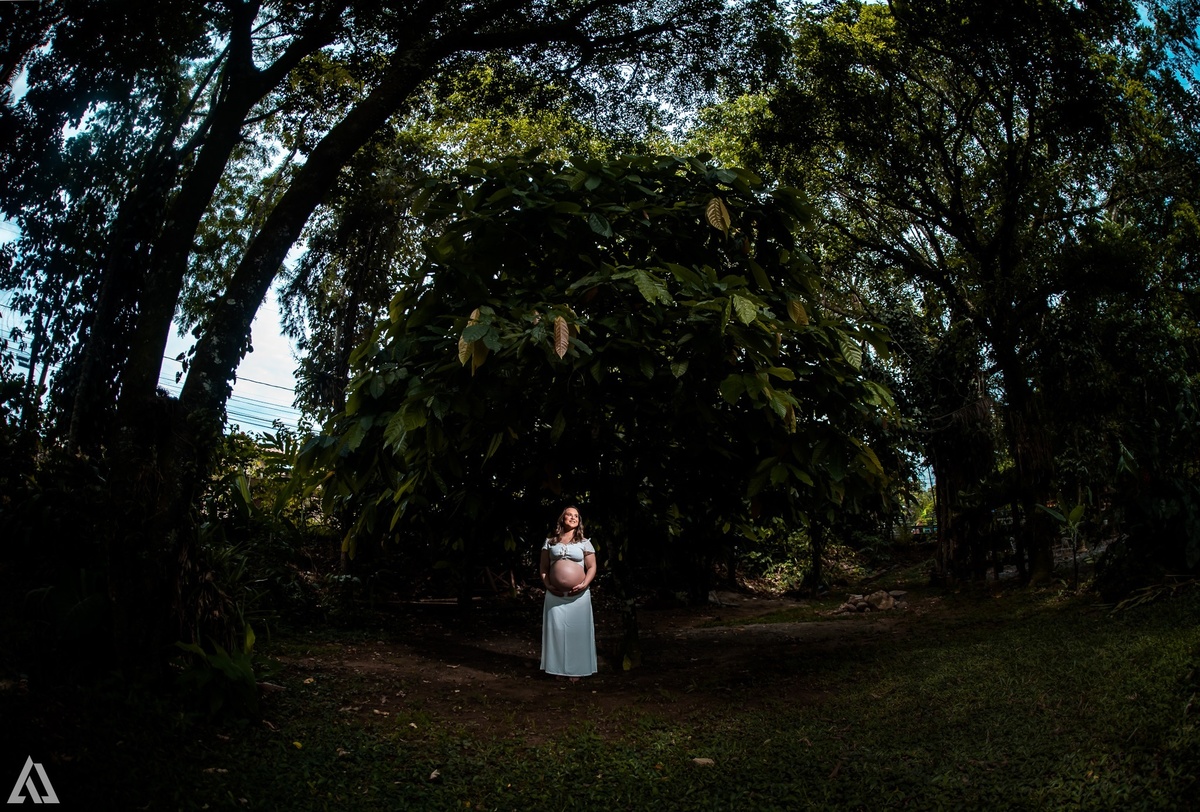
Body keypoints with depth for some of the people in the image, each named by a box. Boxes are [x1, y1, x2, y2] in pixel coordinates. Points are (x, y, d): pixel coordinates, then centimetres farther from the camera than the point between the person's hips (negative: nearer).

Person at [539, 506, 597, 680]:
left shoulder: (584, 542, 5)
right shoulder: (550, 542, 10)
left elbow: (592, 567, 3)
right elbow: (543, 566, 10)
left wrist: (584, 585, -13)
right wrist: (547, 584, -6)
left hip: (578, 595, -1)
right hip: (555, 594, 1)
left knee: (577, 630, 0)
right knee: (556, 629, 1)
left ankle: (576, 670, 8)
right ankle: (557, 668, 12)